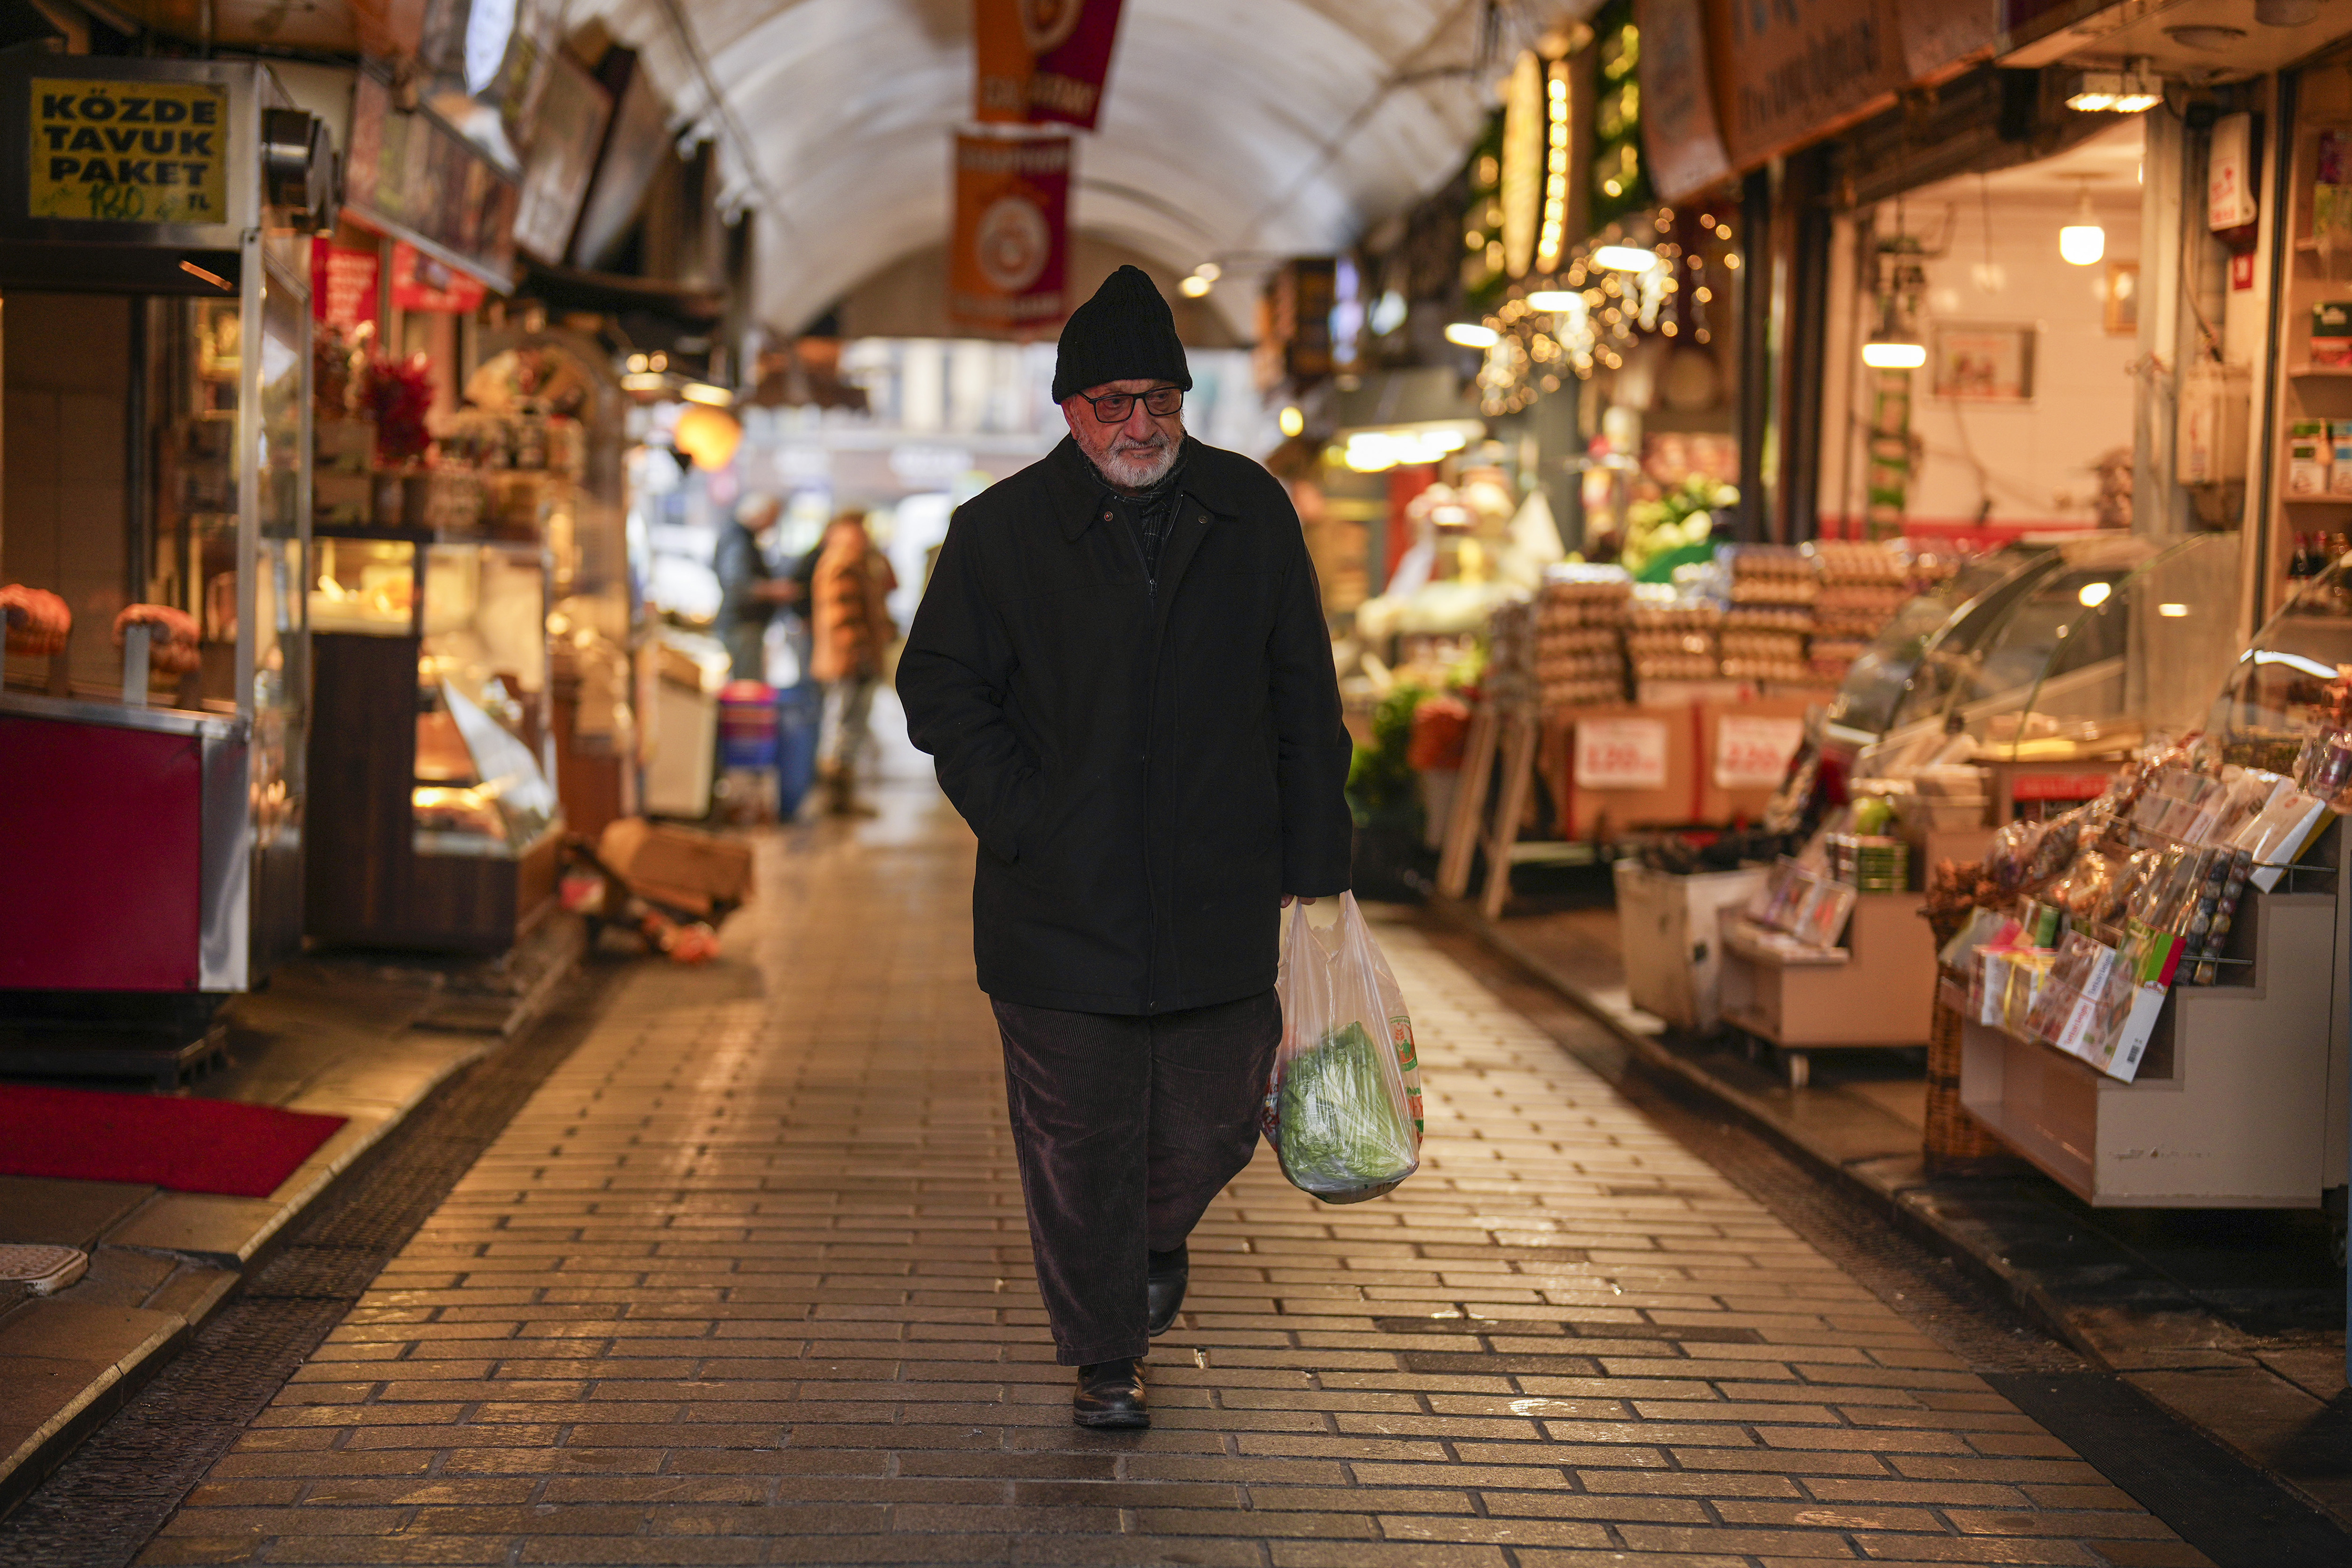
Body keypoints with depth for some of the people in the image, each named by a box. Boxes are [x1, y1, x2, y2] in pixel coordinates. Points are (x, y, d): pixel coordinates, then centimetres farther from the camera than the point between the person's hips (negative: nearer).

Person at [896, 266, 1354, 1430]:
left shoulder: (1252, 514, 5)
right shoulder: (1000, 532, -1)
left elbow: (1305, 705, 10)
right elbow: (940, 690, 3)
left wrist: (1312, 867, 6)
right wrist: (1024, 823, -8)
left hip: (1221, 901, 2)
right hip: (1061, 907, -2)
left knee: (1210, 1129, 9)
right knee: (1077, 1145, 4)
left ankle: (1157, 1238, 42)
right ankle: (1104, 1358, 21)